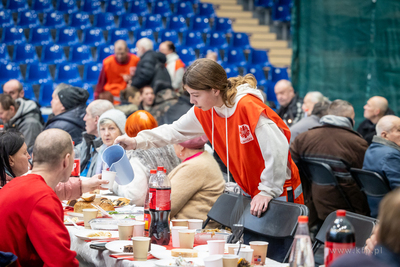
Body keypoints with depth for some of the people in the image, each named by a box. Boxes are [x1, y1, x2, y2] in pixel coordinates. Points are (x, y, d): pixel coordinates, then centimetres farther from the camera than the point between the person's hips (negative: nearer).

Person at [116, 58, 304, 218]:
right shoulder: (203, 111, 1)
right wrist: (137, 142, 0)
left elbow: (277, 148, -27)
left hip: (280, 194, -7)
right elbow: (175, 131, 12)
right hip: (251, 193, 8)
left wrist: (267, 191, -23)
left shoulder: (248, 107, -24)